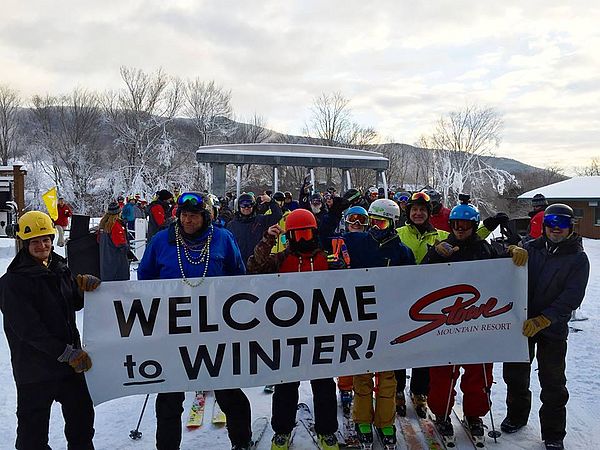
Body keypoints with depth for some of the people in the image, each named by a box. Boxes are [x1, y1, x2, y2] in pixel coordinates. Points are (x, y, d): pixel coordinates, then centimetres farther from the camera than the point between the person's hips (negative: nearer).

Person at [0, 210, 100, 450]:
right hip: (35, 368, -6)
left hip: (71, 360, 6)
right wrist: (67, 353, -21)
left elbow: (75, 304, 16)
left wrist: (83, 286, -6)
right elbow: (28, 329, -19)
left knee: (82, 414, 17)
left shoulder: (60, 268, 6)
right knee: (34, 424, 9)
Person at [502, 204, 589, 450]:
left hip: (553, 329, -2)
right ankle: (516, 415, 38)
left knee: (553, 383, 6)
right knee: (515, 373, 15)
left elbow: (571, 297, -12)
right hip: (521, 322, 3)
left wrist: (541, 320, -21)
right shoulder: (531, 248, 4)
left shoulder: (578, 258, -4)